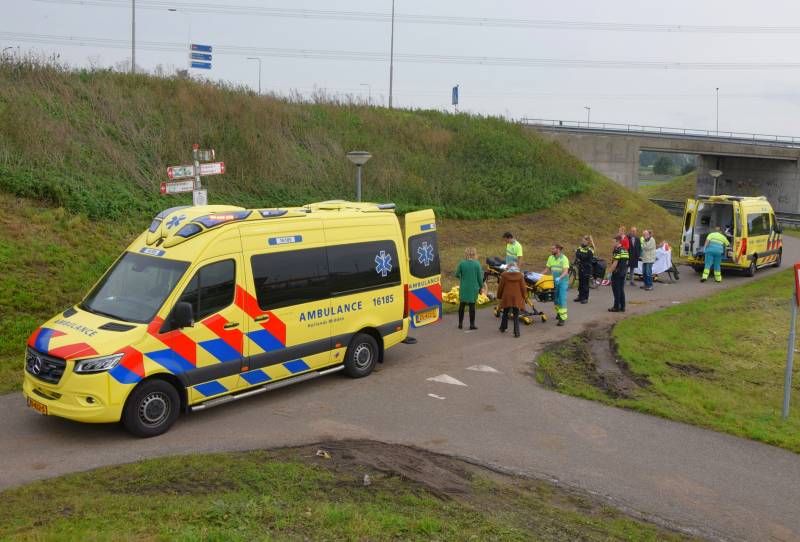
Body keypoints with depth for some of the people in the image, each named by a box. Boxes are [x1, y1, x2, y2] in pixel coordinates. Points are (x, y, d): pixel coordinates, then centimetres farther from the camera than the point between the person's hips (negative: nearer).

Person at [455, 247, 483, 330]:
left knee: (462, 305, 12)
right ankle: (472, 324, 9)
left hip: (464, 288, 1)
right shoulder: (477, 264, -11)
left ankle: (460, 324, 17)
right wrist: (481, 287, 9)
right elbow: (480, 277, -5)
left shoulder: (462, 263, -9)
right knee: (472, 305, 6)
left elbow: (457, 275, -2)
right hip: (474, 288, -1)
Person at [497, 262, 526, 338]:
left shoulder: (504, 275, -1)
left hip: (506, 297, 0)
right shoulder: (520, 275, 0)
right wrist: (524, 297, 11)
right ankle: (516, 332, -4)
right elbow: (523, 287, 1)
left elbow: (501, 287, 2)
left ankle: (503, 328, 33)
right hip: (517, 298, 0)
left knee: (505, 313, 20)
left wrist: (499, 296, 14)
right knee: (516, 316, 4)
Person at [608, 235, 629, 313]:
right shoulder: (625, 250, 11)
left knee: (616, 290, -3)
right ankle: (622, 307, 13)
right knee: (621, 290, 12)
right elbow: (626, 262, 15)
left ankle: (616, 307, 0)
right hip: (623, 273, 8)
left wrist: (611, 271, -13)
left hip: (617, 273, -8)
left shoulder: (617, 250, -15)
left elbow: (615, 263, -20)